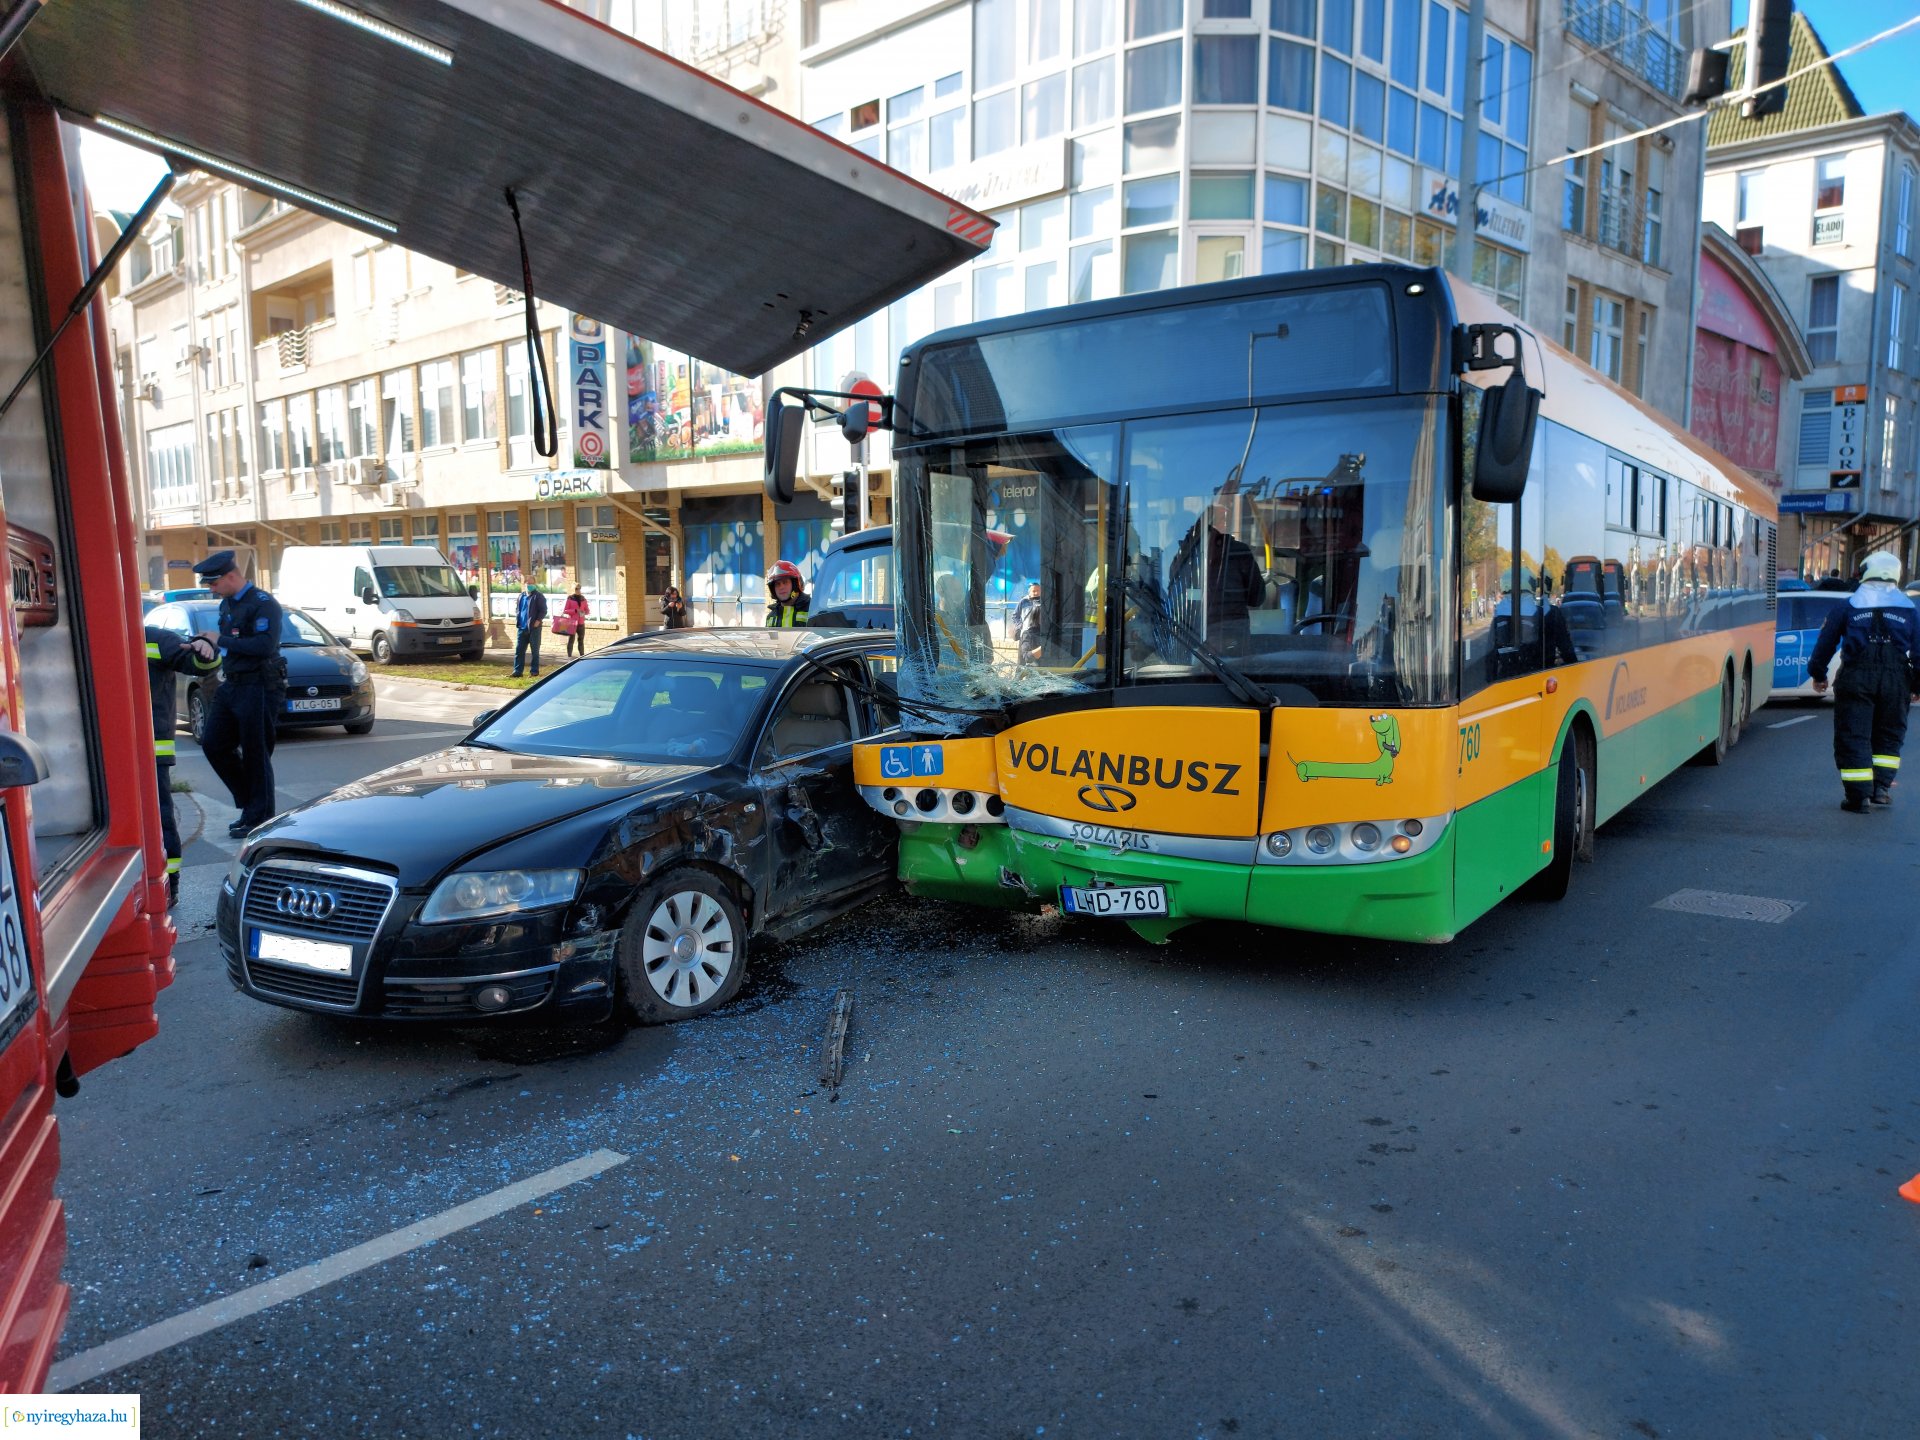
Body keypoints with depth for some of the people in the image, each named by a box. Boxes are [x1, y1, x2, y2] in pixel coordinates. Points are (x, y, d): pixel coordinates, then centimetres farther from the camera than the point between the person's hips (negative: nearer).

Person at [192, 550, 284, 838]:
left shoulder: (263, 604, -14)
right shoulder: (226, 604, 14)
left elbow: (264, 645, -25)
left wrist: (220, 640, -17)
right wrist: (208, 642, 3)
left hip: (258, 688, -9)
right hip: (231, 685, 9)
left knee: (255, 753, -1)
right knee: (213, 744, 9)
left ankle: (259, 818, 10)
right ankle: (249, 803, 23)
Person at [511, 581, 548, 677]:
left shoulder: (538, 596, -6)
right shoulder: (521, 596, 13)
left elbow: (543, 610, -10)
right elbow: (517, 608, 22)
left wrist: (538, 620, -20)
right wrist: (517, 619, 8)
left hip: (534, 627, -6)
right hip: (522, 628, 6)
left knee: (535, 650, 3)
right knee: (519, 650, 4)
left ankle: (535, 671, 10)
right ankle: (517, 671, 8)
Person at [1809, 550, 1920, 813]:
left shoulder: (1847, 606, 6)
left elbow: (1826, 642, 7)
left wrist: (1818, 674, 18)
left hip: (1856, 677, -2)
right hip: (1896, 678, 2)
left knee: (1852, 736, 1)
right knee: (1889, 734, 19)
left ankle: (1859, 797, -3)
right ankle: (1881, 787, 13)